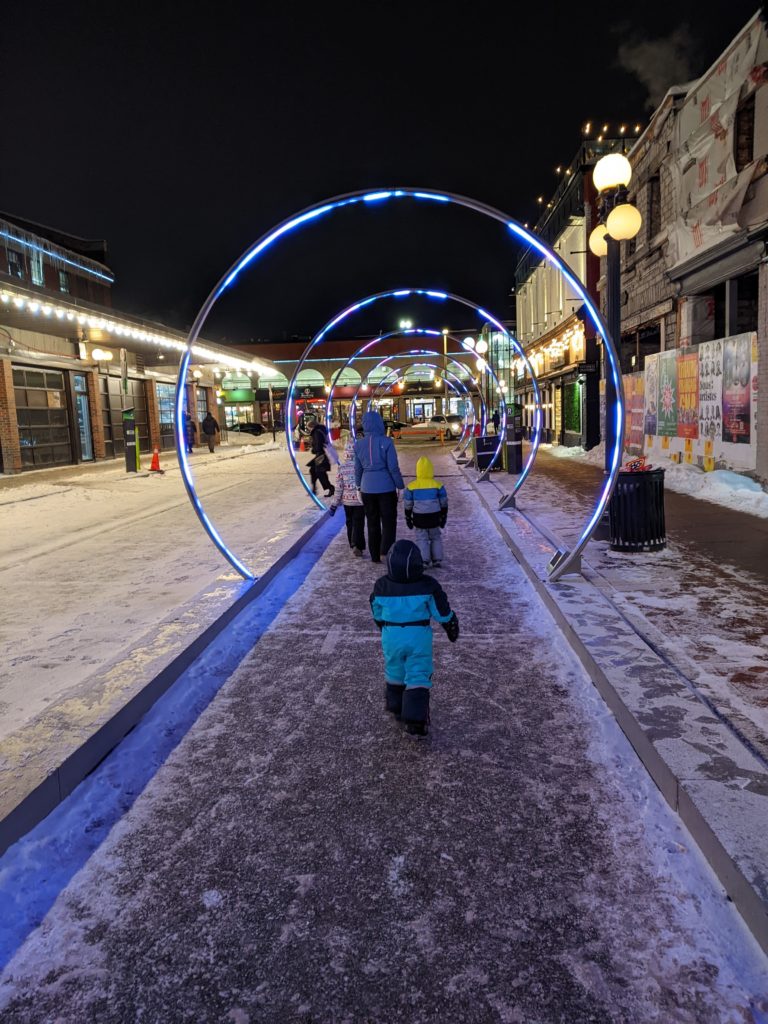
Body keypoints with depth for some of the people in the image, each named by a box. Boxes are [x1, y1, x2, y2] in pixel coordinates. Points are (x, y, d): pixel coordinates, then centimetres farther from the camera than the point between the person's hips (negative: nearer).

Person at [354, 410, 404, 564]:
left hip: (367, 489, 4)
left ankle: (375, 555, 19)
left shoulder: (359, 444, 1)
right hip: (386, 487, -4)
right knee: (389, 521, 5)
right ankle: (386, 551, -9)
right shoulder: (386, 442, -12)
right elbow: (393, 467, -10)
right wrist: (400, 486, -1)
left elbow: (358, 468, 9)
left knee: (372, 522, 14)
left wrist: (359, 486, 21)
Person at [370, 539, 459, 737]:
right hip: (419, 637, -2)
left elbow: (377, 613, 7)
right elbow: (443, 613, -7)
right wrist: (452, 629, 12)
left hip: (391, 637, 3)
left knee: (395, 672, 22)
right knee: (418, 677, 4)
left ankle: (396, 709, 41)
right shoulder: (428, 586, -17)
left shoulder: (381, 586, -11)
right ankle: (414, 721, -1)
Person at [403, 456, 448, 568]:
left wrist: (408, 518, 12)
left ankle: (424, 561, -2)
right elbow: (444, 503, 3)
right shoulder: (438, 485, -4)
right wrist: (443, 517, 14)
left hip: (419, 518, -1)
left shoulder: (411, 486, -6)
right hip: (434, 517, 1)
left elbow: (408, 505, 0)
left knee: (421, 538, 6)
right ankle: (436, 560, 14)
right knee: (435, 537, 16)